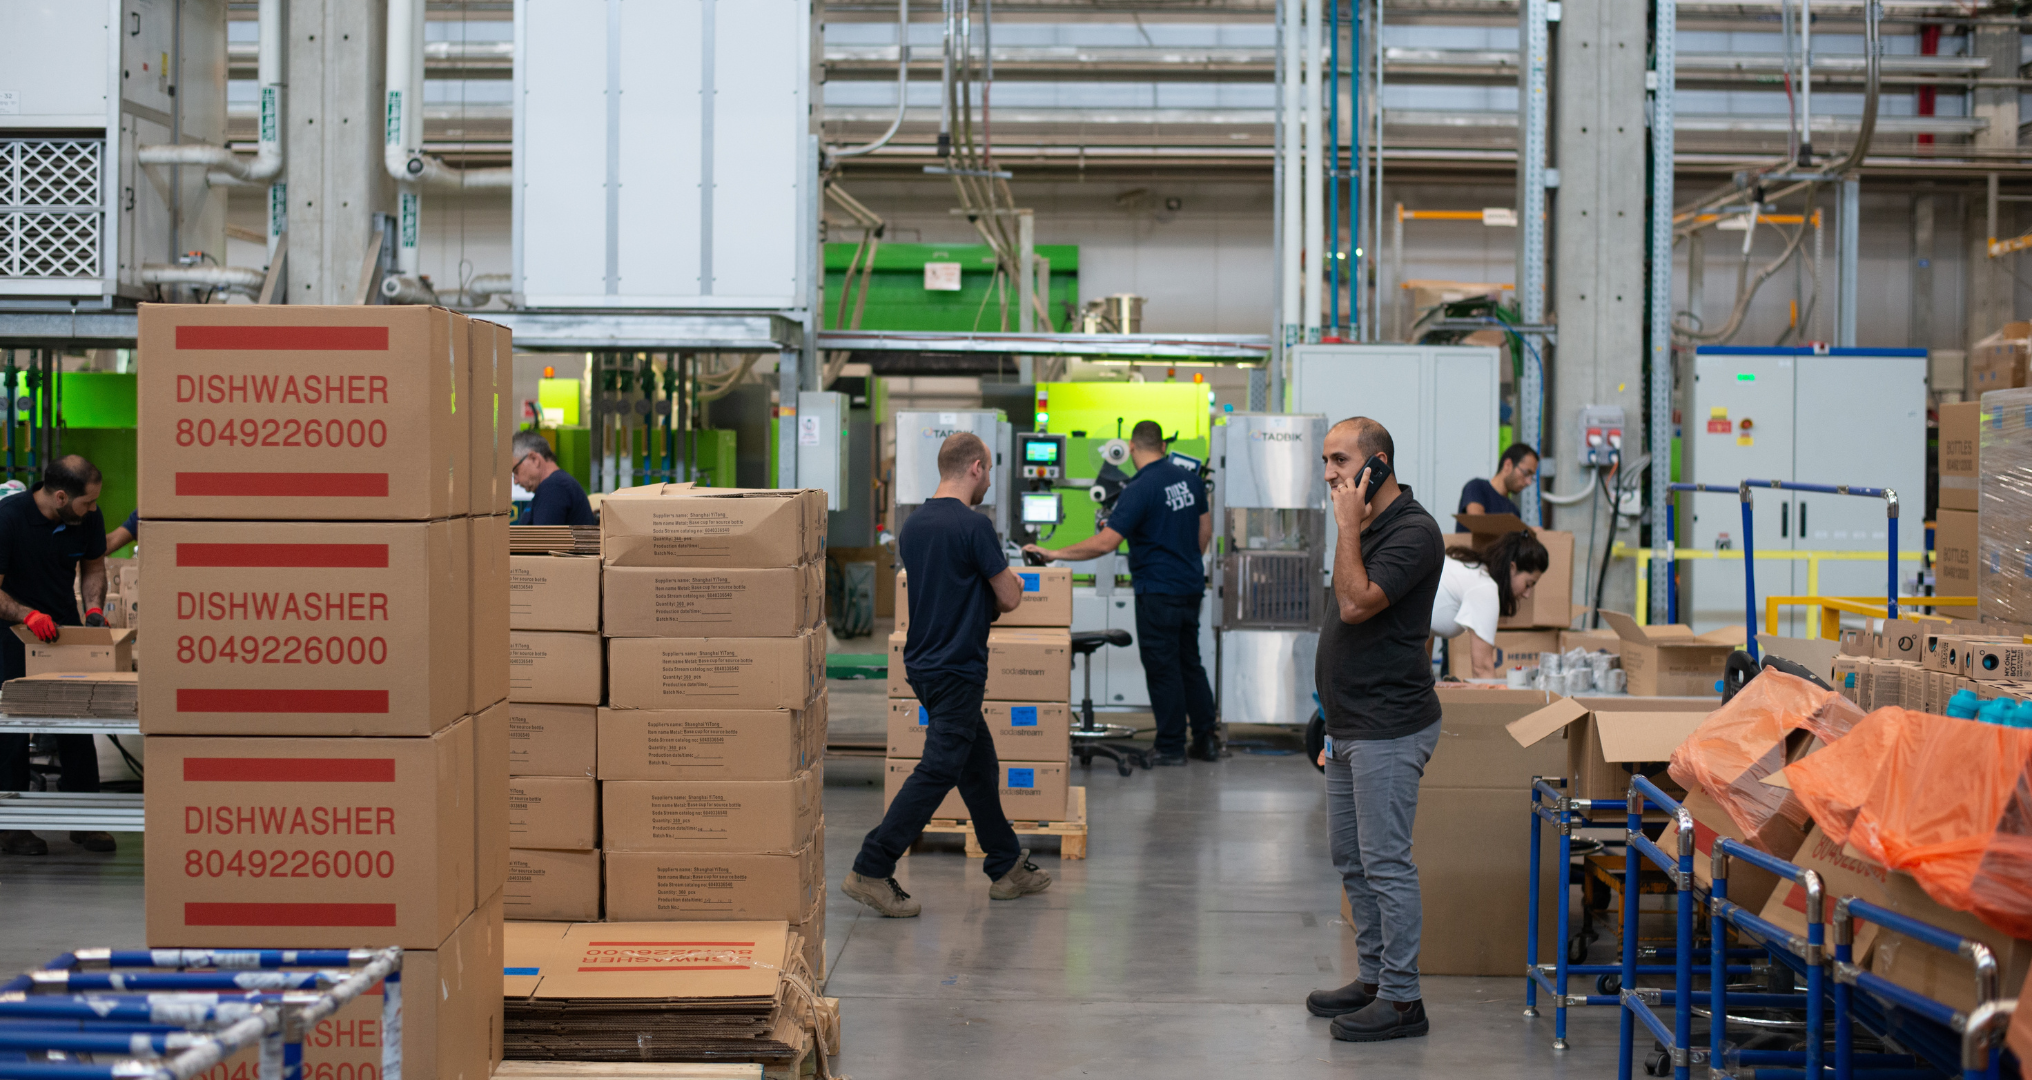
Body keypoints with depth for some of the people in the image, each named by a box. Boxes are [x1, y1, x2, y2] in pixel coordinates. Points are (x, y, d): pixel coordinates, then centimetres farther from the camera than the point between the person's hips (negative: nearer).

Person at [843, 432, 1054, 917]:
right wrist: (1008, 581, 11)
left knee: (979, 766, 16)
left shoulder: (913, 525, 9)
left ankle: (1007, 867, 24)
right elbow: (1009, 599, -9)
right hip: (956, 670, -9)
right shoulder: (973, 526, -17)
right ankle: (871, 871, -8)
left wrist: (982, 595, 14)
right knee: (937, 771, -7)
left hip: (924, 663, 9)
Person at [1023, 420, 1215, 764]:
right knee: (1189, 662, 16)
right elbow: (1205, 531, 14)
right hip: (1191, 585, 7)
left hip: (1158, 590, -7)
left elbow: (1106, 542, -23)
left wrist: (1055, 553, -17)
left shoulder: (1140, 488, -18)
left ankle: (1170, 747, 6)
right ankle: (1205, 740, 19)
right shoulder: (1190, 479, 4)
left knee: (1162, 668, 1)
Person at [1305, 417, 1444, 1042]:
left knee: (1385, 862, -7)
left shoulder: (1413, 532, -16)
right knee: (1350, 856, 15)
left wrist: (1348, 527, -18)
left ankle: (1401, 999, 0)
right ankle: (1374, 977, 25)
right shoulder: (1369, 527, 15)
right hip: (1350, 726, 10)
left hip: (1389, 727, -10)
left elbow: (1356, 603, -25)